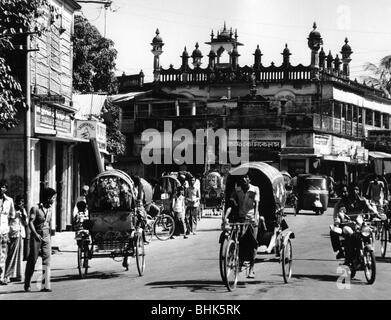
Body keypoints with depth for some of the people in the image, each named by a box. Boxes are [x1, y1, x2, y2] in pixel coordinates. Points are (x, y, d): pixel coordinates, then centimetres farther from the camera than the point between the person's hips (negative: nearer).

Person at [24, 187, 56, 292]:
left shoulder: (49, 210, 10)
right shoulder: (35, 208, -9)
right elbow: (30, 222, -17)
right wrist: (35, 234, -30)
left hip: (46, 237, 5)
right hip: (36, 237, -5)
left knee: (47, 260, -8)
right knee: (32, 260, 2)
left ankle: (46, 286, -13)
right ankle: (27, 284, 17)